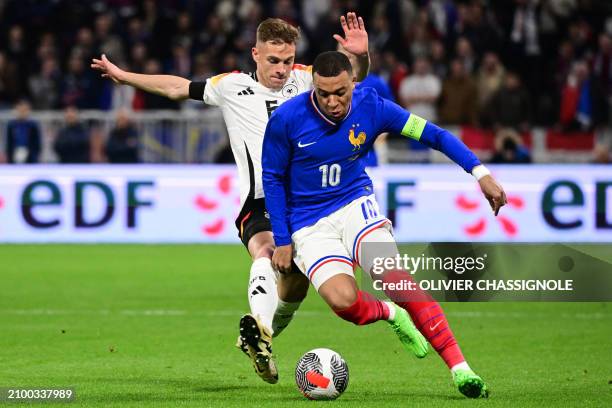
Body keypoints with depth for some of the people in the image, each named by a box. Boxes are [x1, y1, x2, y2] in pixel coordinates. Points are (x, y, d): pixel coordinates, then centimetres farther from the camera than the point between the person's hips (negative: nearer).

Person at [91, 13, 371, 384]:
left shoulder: (303, 80, 7)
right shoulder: (232, 87, 6)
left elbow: (354, 76, -3)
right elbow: (178, 87, 18)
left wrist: (360, 56, -27)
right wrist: (124, 76, 21)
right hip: (258, 205, -3)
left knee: (296, 284, 12)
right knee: (267, 253, -33)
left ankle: (263, 340, 39)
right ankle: (259, 328, -59)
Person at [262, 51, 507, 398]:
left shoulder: (371, 107, -11)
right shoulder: (286, 119, -15)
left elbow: (433, 134, -7)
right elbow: (273, 178, -2)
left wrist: (480, 172, -18)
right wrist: (282, 241, -4)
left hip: (355, 204, 1)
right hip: (309, 224, -1)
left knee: (393, 275, -26)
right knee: (343, 299, -28)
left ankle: (460, 368, -23)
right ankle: (389, 313, 10)